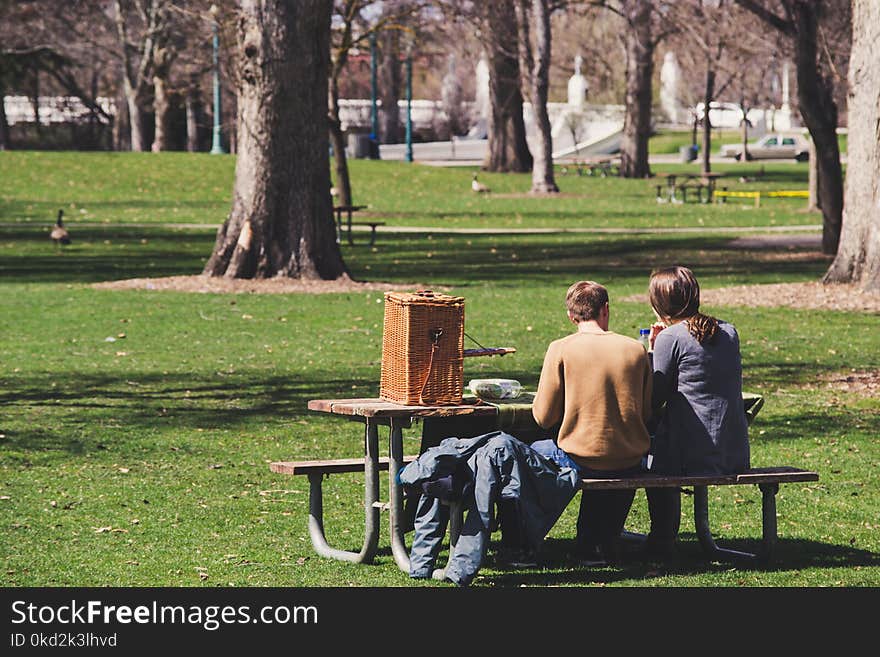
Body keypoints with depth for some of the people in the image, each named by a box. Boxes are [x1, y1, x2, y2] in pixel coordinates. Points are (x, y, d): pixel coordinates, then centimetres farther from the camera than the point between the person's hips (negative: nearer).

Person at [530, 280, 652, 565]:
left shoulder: (561, 349, -8)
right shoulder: (635, 349, 0)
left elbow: (543, 417, -6)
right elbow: (647, 411, 7)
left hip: (579, 462, -3)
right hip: (629, 464, 3)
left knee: (532, 452, 26)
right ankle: (605, 544, 40)